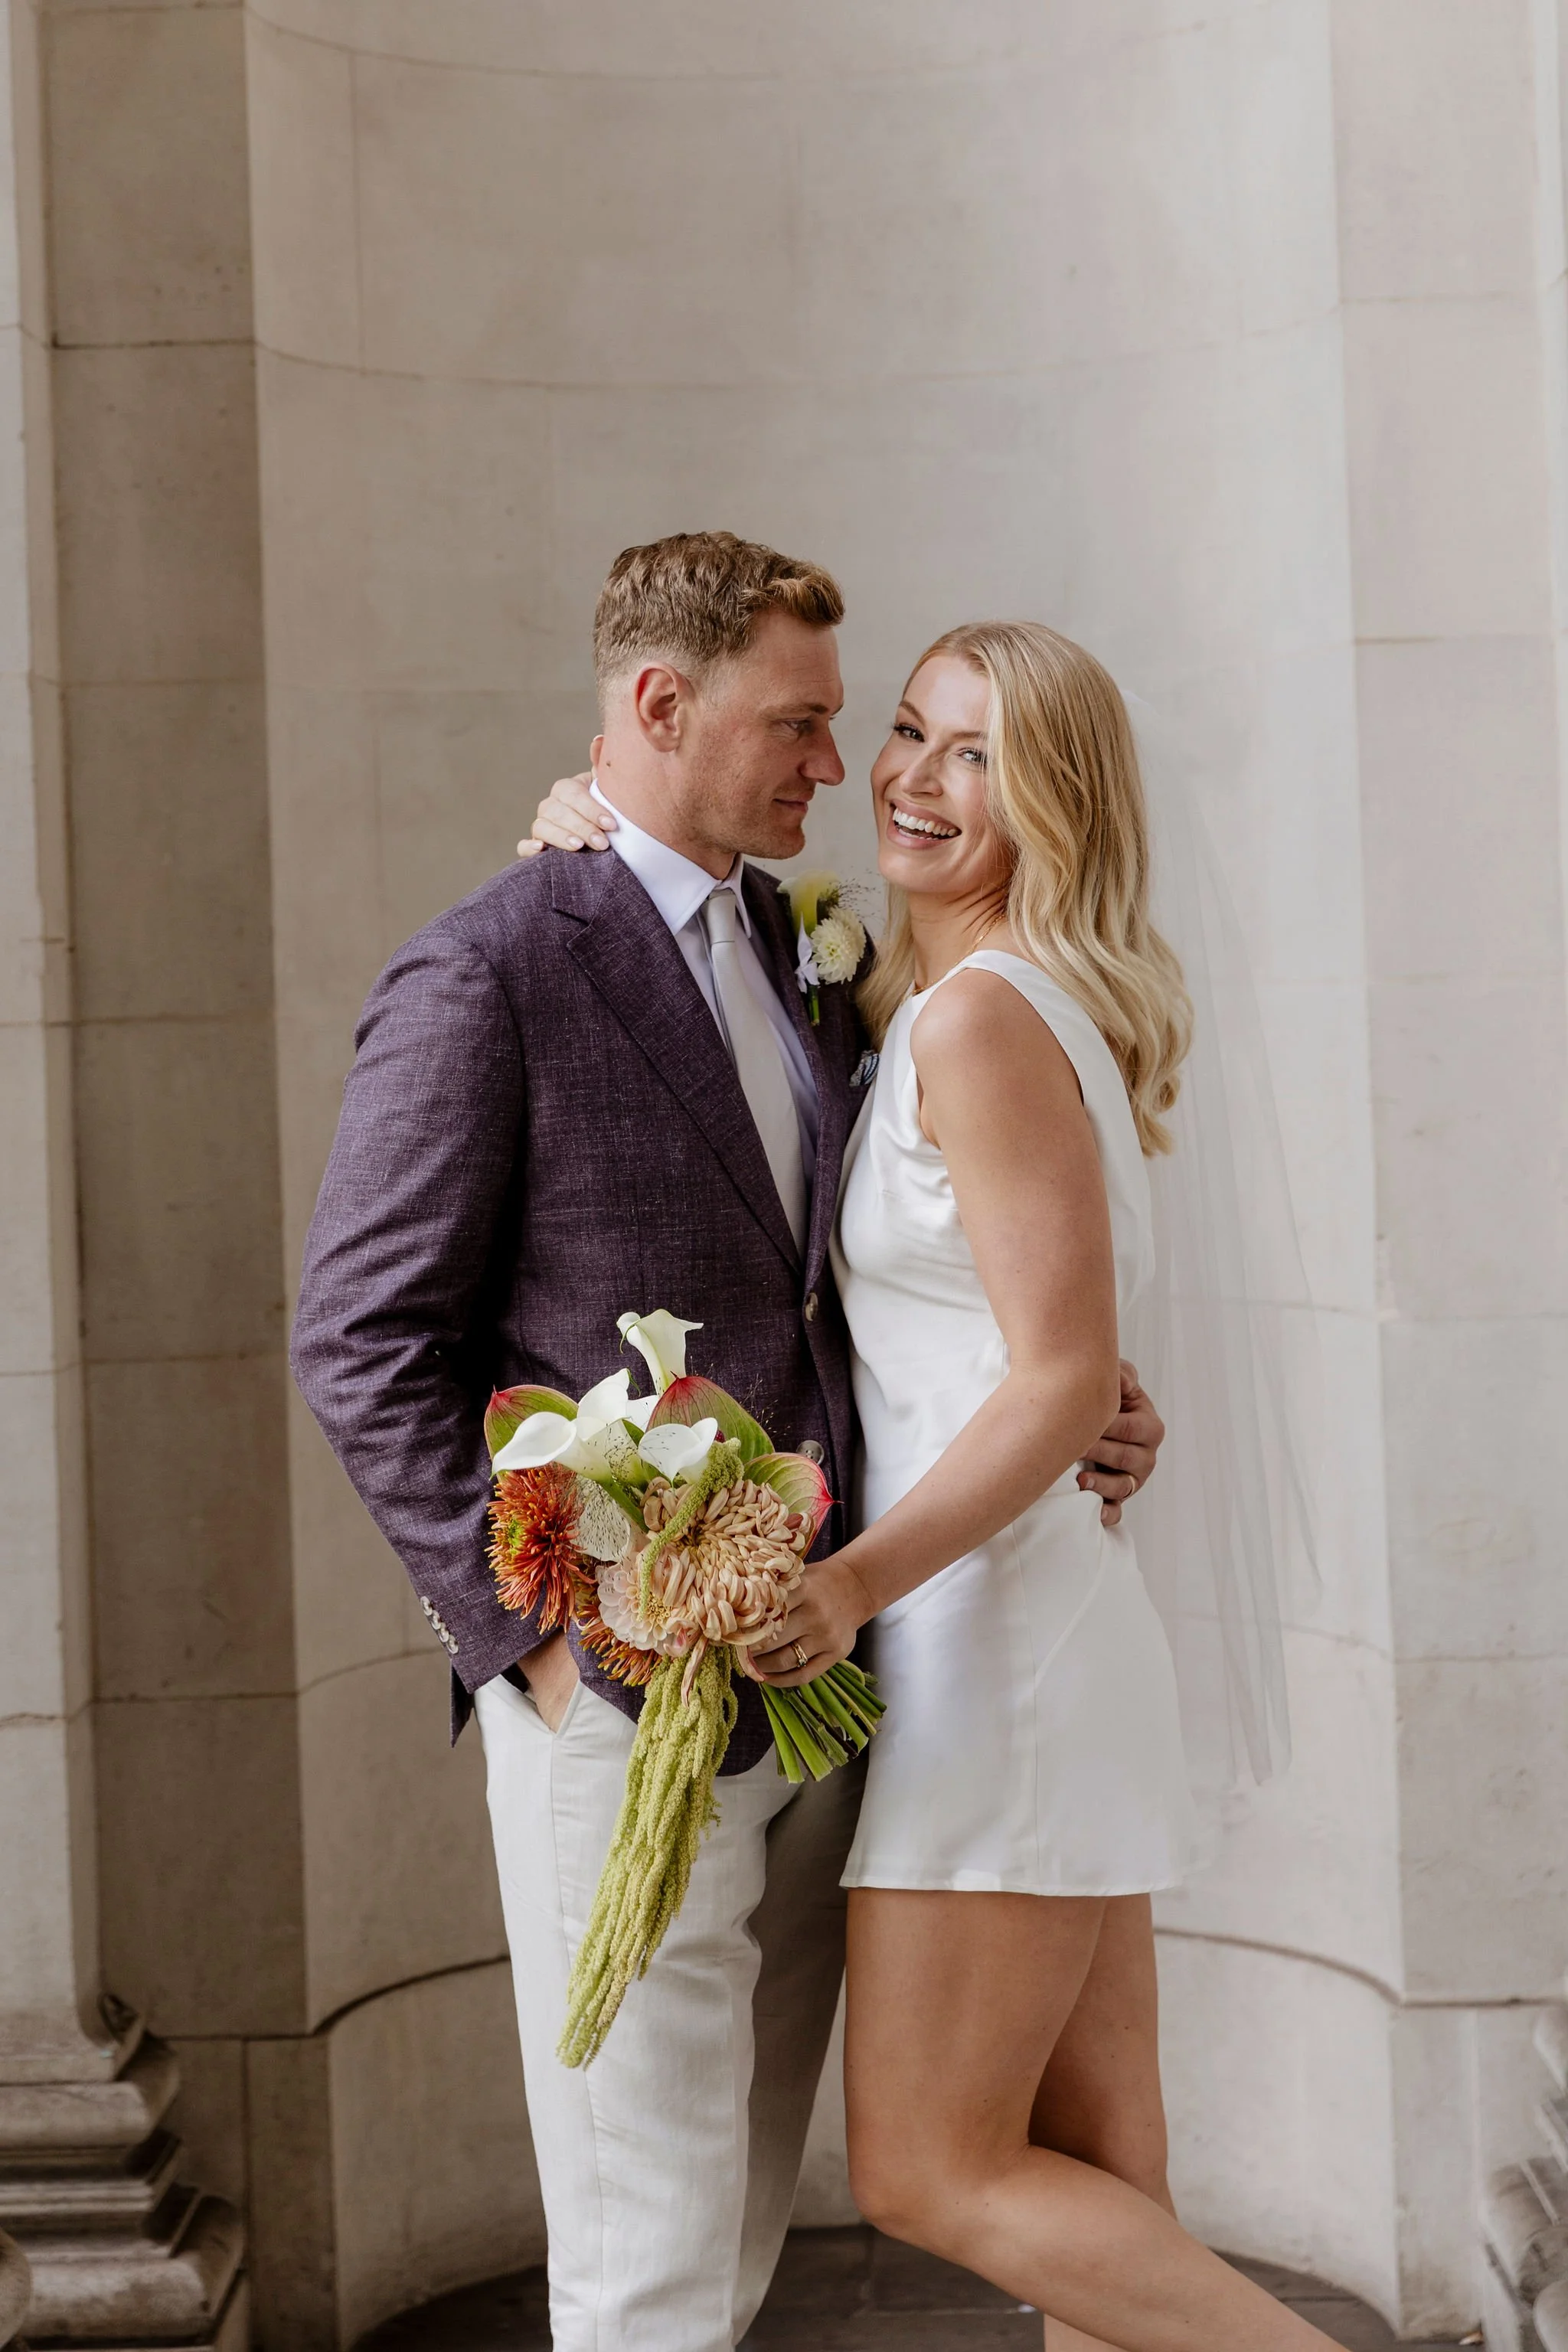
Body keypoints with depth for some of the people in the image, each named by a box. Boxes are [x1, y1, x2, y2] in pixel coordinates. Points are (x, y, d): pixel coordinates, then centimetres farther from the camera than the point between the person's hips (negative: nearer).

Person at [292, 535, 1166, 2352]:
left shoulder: (810, 959, 14)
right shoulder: (485, 973, -10)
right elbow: (363, 1346, -11)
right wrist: (528, 1632, -15)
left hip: (810, 1676, 7)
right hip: (622, 1703, -7)